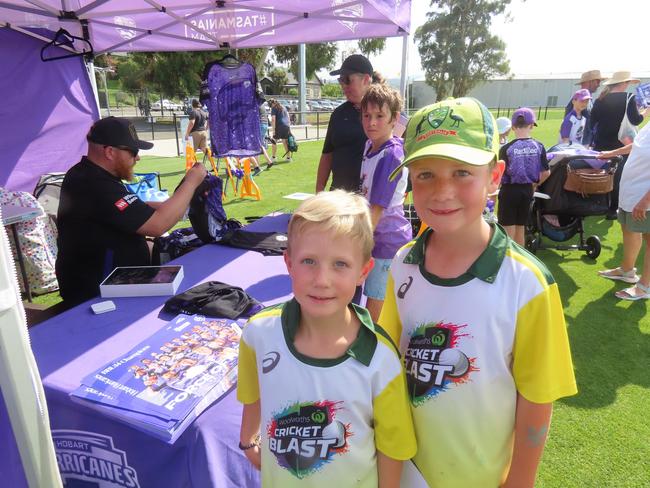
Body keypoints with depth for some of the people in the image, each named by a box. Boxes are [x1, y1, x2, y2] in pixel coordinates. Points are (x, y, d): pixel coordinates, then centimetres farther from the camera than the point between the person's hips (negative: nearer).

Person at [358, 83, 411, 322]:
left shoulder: (390, 156, -21)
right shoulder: (371, 145, 5)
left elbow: (376, 209, -22)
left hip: (386, 241, -9)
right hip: (378, 237, 9)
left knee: (376, 305, 5)